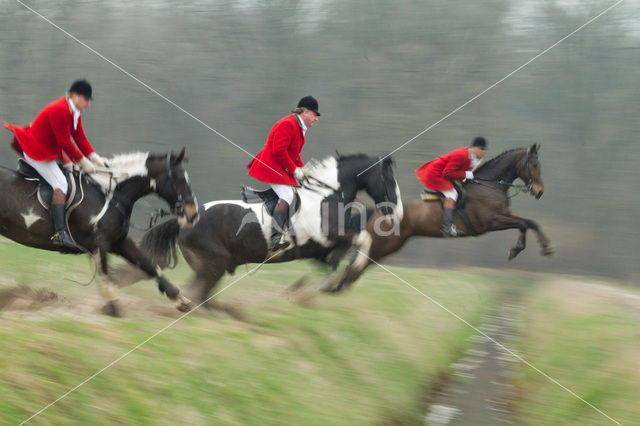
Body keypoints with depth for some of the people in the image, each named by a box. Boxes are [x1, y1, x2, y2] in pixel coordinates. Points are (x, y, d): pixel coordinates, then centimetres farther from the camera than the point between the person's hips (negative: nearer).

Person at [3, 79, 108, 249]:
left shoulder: (74, 112, 8)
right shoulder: (60, 111, -25)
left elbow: (80, 138, 11)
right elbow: (65, 143, -25)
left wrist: (94, 157, 0)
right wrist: (83, 162, -18)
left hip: (51, 151, 11)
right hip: (37, 154, -11)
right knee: (61, 184, -24)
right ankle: (60, 232, -35)